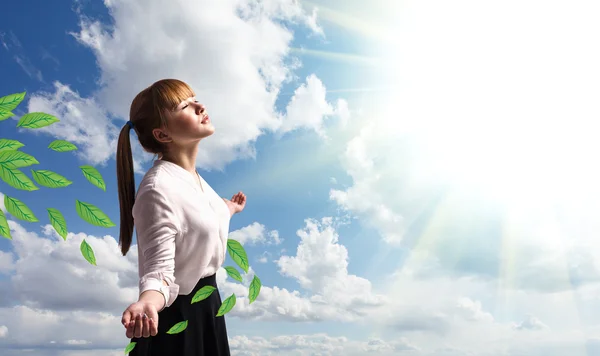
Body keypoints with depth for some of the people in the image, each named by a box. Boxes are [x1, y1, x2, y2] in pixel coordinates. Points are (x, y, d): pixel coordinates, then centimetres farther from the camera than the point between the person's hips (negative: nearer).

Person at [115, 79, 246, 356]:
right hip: (177, 313, -8)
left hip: (205, 300, 9)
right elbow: (160, 270, -29)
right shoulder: (158, 188, -29)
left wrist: (227, 210, 29)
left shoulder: (189, 174, -2)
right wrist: (147, 303, -50)